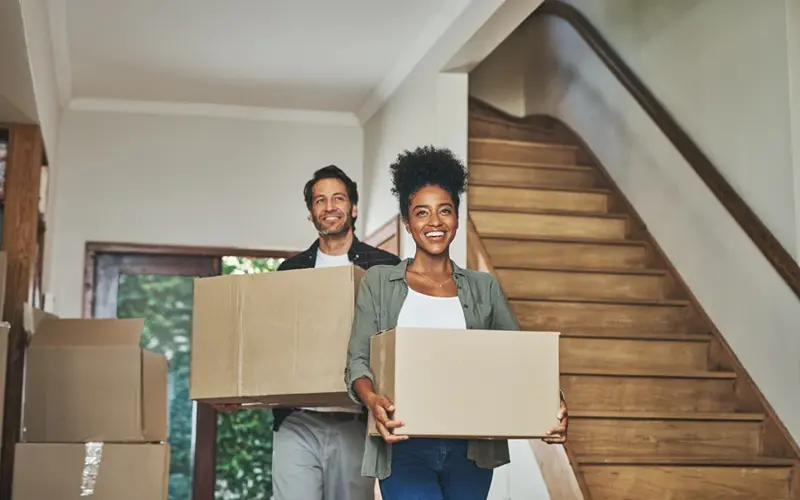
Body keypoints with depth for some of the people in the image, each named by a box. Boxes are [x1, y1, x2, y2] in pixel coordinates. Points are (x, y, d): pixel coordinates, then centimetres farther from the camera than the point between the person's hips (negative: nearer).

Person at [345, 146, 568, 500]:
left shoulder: (484, 288, 12)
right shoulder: (379, 282, 7)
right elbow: (358, 360, -1)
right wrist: (372, 399, -23)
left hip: (470, 448, 3)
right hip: (405, 447, -2)